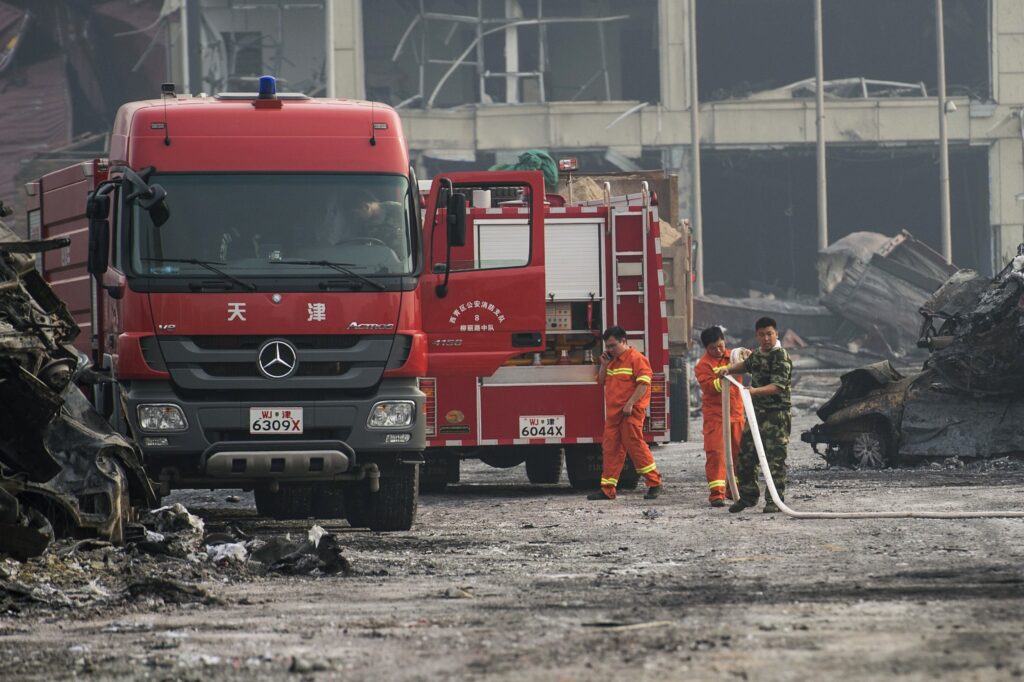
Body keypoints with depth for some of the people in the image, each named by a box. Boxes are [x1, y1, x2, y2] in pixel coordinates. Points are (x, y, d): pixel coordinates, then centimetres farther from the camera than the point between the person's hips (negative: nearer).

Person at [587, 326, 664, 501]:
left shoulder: (636, 359, -8)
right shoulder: (612, 361, 19)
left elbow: (644, 383, -16)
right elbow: (602, 381, 25)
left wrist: (630, 404, -21)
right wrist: (604, 365, 8)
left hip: (630, 412, -9)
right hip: (613, 412, 9)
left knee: (635, 444, -10)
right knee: (610, 449, 6)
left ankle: (654, 483, -3)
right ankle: (607, 489, 8)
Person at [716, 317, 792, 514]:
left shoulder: (781, 357, -14)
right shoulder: (757, 354, 11)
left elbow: (778, 386, -25)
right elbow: (746, 365, 35)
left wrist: (755, 391, -39)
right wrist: (729, 369, 18)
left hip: (776, 413, -8)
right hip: (757, 411, 8)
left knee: (775, 458, -6)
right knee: (746, 454, 10)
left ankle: (775, 500, 0)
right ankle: (748, 495, 22)